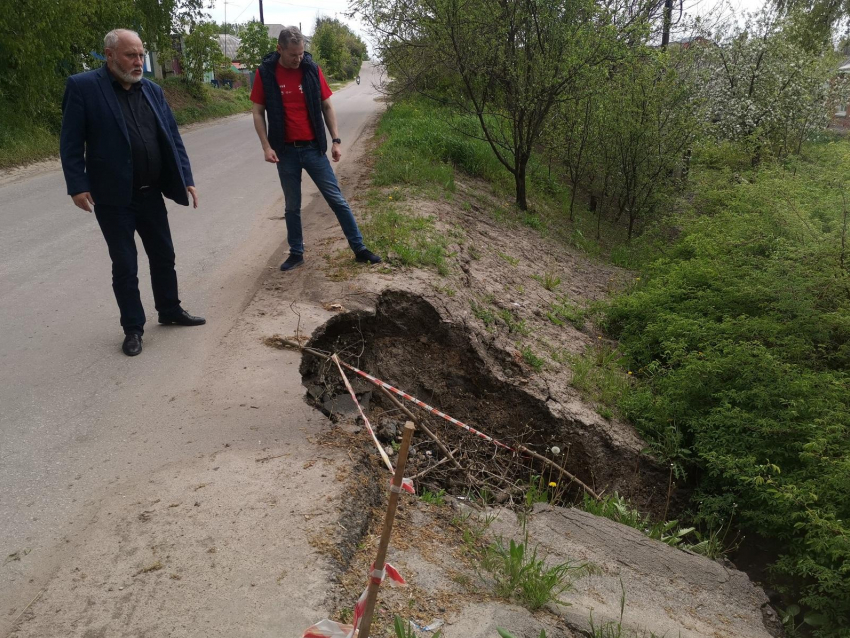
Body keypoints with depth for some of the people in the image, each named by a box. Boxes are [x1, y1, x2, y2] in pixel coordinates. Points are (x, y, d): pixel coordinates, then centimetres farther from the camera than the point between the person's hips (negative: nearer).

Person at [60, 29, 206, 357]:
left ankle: (170, 311, 34)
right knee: (124, 265, 4)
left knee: (164, 256, 15)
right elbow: (71, 143, -9)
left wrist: (186, 178, 2)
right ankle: (133, 327, 18)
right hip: (113, 197, -5)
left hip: (151, 193, 5)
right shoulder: (83, 86, -8)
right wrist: (77, 186, -15)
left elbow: (172, 137, 9)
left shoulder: (153, 91, 8)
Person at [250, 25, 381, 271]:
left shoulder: (312, 69, -1)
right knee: (292, 205, 10)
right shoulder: (265, 73, -3)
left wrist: (335, 140, 0)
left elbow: (327, 107, 6)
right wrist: (266, 146, -9)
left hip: (313, 148, 1)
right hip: (285, 151, 0)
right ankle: (296, 253, 23)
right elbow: (258, 112, 1)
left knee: (337, 199, 3)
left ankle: (359, 248, 10)